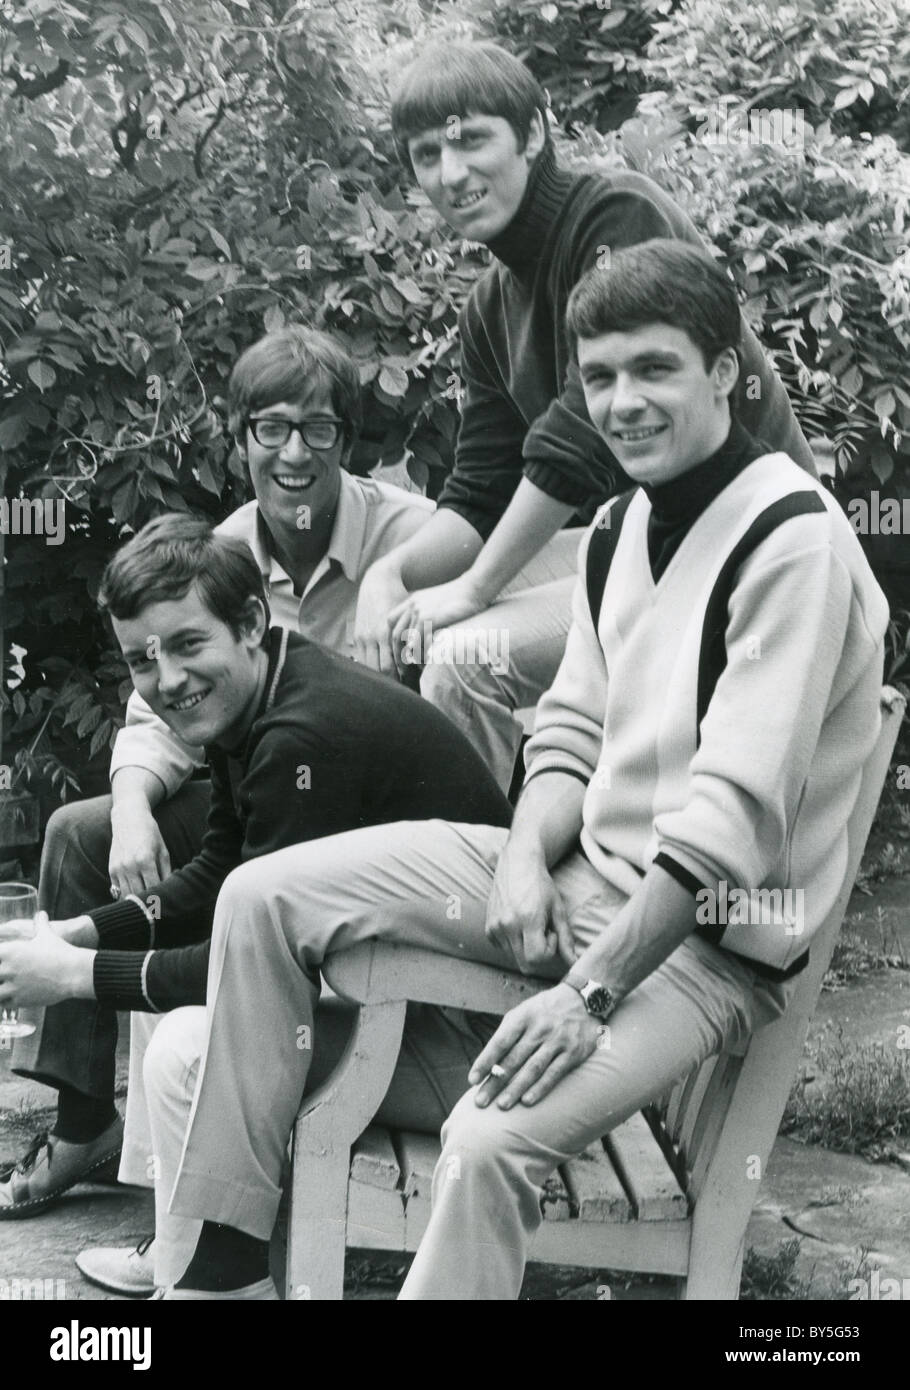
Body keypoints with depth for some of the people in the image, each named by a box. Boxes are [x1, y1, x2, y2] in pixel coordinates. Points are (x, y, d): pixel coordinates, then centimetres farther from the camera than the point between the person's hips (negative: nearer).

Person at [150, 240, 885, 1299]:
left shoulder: (794, 539, -18)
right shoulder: (619, 528, 10)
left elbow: (735, 812, -24)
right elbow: (571, 730, 12)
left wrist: (591, 990, -26)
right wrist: (526, 859, -10)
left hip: (708, 935, -8)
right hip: (584, 869, 9)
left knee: (494, 1140, -33)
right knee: (263, 896, -1)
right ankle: (223, 1255, 3)